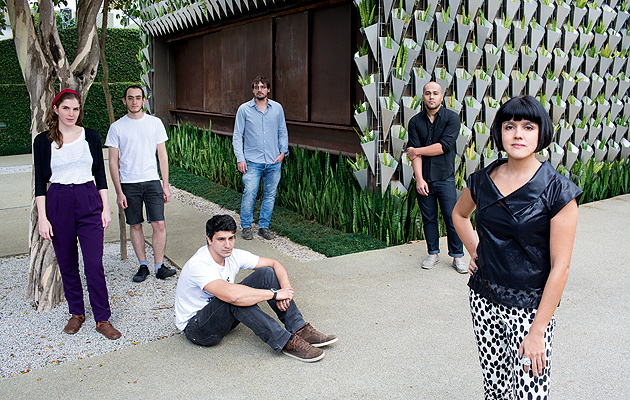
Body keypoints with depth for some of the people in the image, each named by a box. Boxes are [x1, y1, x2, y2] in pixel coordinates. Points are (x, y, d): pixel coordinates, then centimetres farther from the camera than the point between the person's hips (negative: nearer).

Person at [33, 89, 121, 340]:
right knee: (67, 264, 10)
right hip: (58, 203, 1)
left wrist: (105, 208, 3)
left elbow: (100, 175, 8)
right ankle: (76, 313, 27)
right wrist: (42, 217, -3)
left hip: (89, 201, 0)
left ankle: (102, 319, 6)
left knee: (94, 264, -4)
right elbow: (40, 182, 3)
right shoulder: (43, 141, 2)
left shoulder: (91, 136, 5)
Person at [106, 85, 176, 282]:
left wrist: (166, 184, 2)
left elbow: (162, 155, 7)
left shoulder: (155, 123, 4)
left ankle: (159, 266, 4)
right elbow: (113, 161, 2)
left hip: (152, 181, 0)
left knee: (159, 224, -6)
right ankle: (143, 266, 18)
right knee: (135, 225, 6)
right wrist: (119, 191, -4)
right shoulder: (117, 127, 1)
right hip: (128, 184, 0)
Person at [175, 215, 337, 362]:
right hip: (196, 328, -7)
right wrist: (275, 294, -35)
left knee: (266, 273, -10)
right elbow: (232, 294, -44)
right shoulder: (199, 265, -30)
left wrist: (286, 289, -22)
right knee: (238, 299, -38)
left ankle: (299, 330, -14)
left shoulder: (234, 255, -7)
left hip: (226, 318, 7)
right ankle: (286, 342, -29)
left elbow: (274, 264, -2)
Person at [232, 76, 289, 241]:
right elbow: (237, 135, 3)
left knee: (270, 195, 6)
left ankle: (264, 226, 19)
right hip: (252, 161, -2)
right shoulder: (244, 109, 2)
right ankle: (246, 226, 8)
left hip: (274, 161, 3)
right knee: (249, 193, -8)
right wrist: (240, 158, -5)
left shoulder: (277, 108, 7)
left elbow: (283, 132, 15)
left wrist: (283, 151, 2)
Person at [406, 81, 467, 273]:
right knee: (428, 219, 10)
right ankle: (433, 253, 25)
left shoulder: (451, 118, -2)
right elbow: (414, 152, -4)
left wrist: (417, 151, -7)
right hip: (423, 179, 2)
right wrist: (419, 179, -14)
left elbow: (444, 146, -14)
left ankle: (457, 256, 14)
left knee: (452, 219, 0)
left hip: (445, 178, -2)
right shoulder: (415, 122, 4)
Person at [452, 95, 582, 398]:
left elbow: (560, 267, -14)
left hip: (530, 308, -4)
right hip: (484, 299, 4)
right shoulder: (482, 180, 0)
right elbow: (459, 214, 23)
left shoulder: (558, 191, -14)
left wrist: (537, 331, -14)